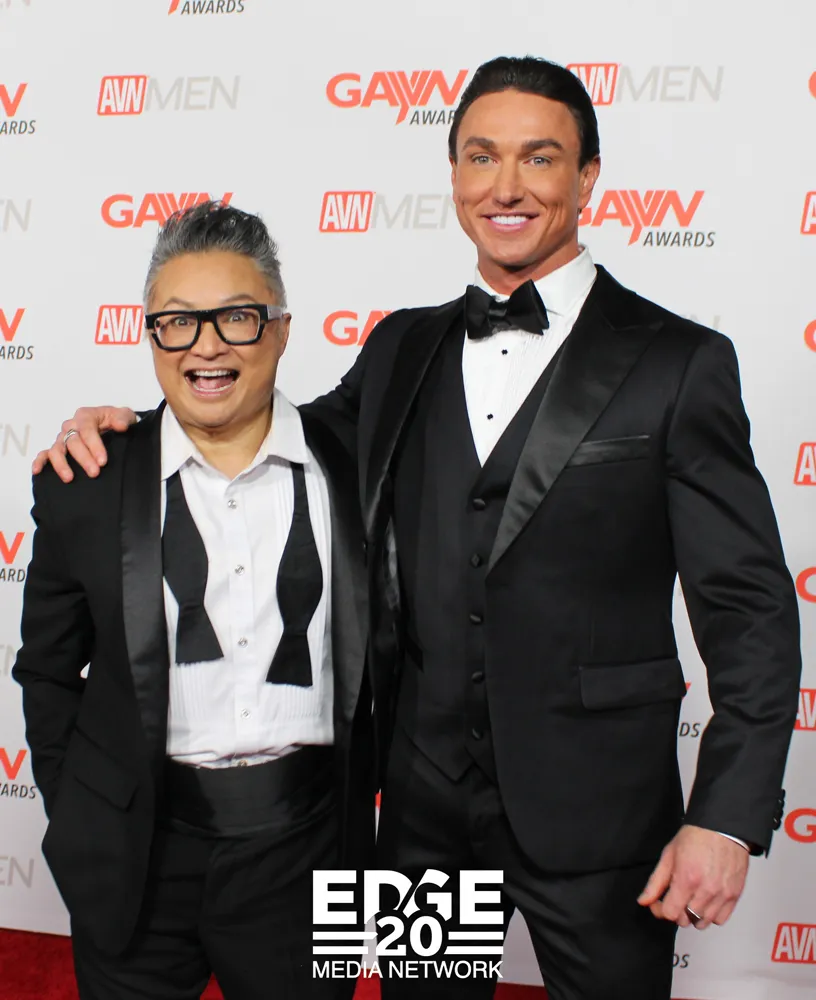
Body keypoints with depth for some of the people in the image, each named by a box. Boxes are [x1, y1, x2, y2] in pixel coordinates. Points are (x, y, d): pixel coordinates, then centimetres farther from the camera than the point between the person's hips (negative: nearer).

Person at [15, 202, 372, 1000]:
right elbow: (48, 672, 7)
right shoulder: (85, 486, -3)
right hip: (139, 853, 0)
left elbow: (374, 656, 5)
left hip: (305, 849, 0)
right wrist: (81, 818, 5)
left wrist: (352, 801, 5)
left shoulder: (349, 469, -3)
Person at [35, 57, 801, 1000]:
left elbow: (750, 607, -8)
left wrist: (727, 817, -13)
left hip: (595, 804, -3)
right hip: (424, 792, 4)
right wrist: (122, 426, 0)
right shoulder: (403, 348, 6)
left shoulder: (679, 363, -7)